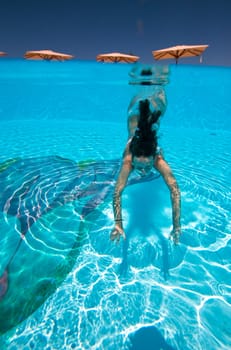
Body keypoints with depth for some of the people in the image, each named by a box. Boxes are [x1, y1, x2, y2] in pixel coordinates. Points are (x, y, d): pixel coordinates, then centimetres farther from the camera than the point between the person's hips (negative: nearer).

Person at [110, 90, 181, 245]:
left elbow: (175, 190, -49)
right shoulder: (128, 160, -47)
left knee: (158, 101, 36)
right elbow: (117, 192, -49)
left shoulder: (159, 161, -47)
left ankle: (160, 90, 64)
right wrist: (118, 223, -55)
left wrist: (177, 226, -53)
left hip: (151, 123, 1)